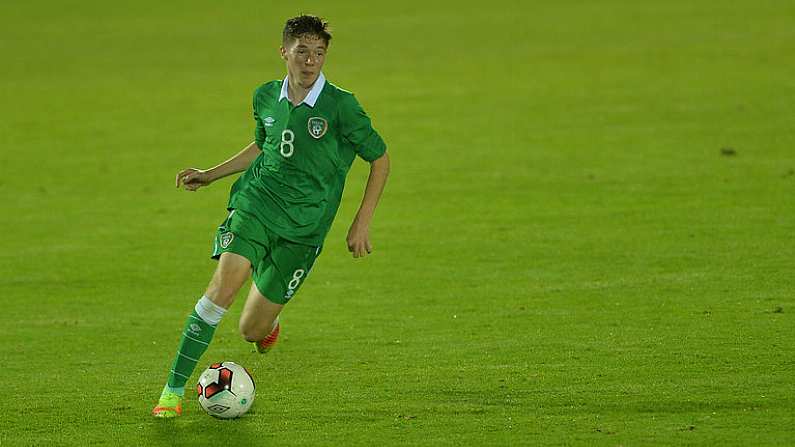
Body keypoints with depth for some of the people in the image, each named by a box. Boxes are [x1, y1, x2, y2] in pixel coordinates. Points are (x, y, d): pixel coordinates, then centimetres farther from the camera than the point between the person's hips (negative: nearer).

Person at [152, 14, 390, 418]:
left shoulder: (340, 106, -10)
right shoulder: (266, 97, 4)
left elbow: (380, 158, 0)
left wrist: (362, 222, -3)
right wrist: (210, 175, 20)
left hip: (303, 225, -2)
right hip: (256, 202, 2)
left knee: (251, 331, 0)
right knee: (224, 283, -25)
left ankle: (269, 323, 41)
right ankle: (173, 390, -19)